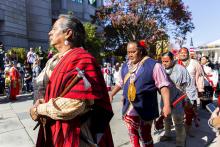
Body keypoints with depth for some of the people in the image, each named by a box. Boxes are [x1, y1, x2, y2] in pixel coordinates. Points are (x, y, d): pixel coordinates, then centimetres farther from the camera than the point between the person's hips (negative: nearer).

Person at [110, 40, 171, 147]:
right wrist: (111, 94, 17)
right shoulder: (125, 66, 8)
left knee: (145, 137, 8)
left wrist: (166, 105, -21)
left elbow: (163, 85, -13)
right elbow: (120, 83, 22)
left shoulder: (153, 65, -11)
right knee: (133, 136, 17)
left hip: (145, 109, -5)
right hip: (128, 109, 5)